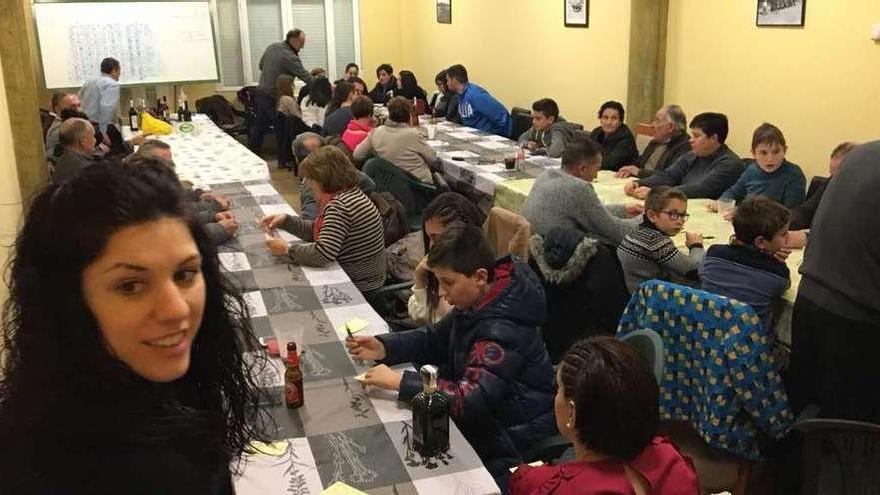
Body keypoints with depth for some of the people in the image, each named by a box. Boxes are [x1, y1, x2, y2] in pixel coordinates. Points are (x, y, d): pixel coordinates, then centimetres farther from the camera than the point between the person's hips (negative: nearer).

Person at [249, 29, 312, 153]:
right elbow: (305, 76, -24)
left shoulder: (271, 47, 4)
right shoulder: (290, 57, -20)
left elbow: (261, 65, 16)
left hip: (260, 92, 8)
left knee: (258, 128, 14)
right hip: (273, 98, -8)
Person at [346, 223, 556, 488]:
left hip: (508, 439, -8)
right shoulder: (478, 302, -3)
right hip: (484, 415, 8)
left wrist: (399, 382, -35)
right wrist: (383, 347, -8)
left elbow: (472, 399, -38)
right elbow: (435, 340, 8)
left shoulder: (501, 330, -32)